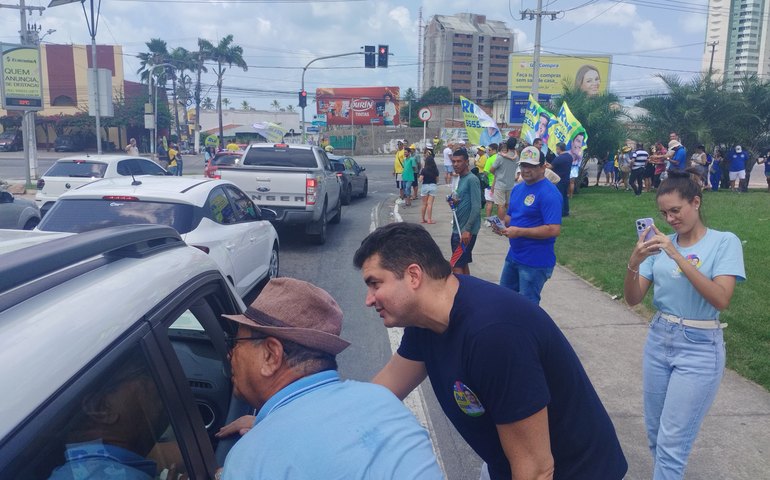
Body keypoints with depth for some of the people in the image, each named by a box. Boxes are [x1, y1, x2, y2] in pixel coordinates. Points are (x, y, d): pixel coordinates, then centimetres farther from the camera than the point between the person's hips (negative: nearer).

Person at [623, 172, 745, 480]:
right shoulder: (661, 244, 2)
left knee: (672, 443, -1)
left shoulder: (725, 242, -9)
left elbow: (721, 300, -23)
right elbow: (633, 299, -3)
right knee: (655, 434, 16)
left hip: (699, 349, -5)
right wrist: (634, 263, -22)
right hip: (658, 340, 5)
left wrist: (679, 257, -29)